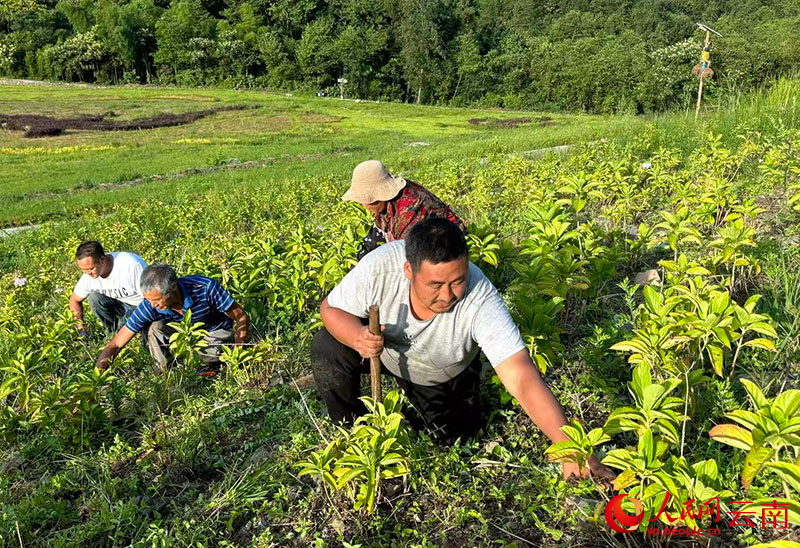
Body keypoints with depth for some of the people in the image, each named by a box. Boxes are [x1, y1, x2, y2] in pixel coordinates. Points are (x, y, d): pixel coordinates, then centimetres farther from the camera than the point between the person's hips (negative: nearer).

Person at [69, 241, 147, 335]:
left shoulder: (131, 265, -31)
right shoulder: (89, 274, -11)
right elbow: (74, 300, 7)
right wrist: (80, 328, -5)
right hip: (120, 304, 6)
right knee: (93, 298, -18)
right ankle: (114, 333, -2)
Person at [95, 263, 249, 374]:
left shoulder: (206, 288, -35)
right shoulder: (149, 306, -26)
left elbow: (241, 318, -23)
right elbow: (115, 344, -21)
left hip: (216, 332, -3)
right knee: (154, 328, -25)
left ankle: (215, 363, 0)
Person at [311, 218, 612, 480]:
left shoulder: (481, 301, -41)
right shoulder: (381, 266, -37)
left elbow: (523, 379, -45)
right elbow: (331, 308, -20)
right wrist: (357, 337, -41)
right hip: (383, 346, 0)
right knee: (327, 347, -24)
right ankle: (351, 426, 4)